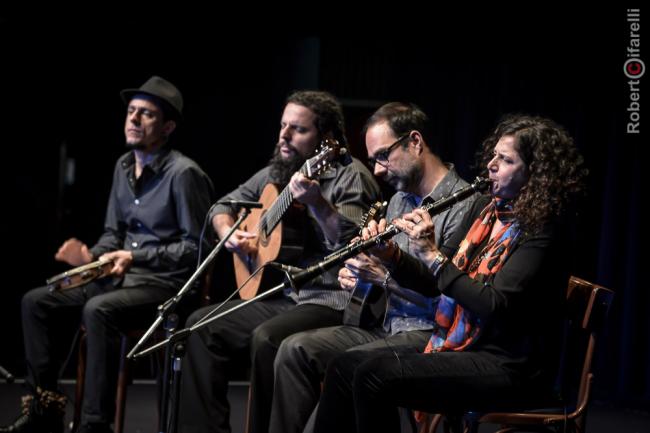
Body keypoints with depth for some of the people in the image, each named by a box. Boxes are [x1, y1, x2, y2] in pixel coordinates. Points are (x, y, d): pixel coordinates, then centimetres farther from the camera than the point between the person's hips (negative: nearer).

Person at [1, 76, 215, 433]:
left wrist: (135, 256, -21)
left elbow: (196, 246, -16)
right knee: (35, 302, -4)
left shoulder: (184, 173, -15)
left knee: (98, 310, -36)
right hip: (122, 275, 9)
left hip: (166, 283, -9)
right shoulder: (124, 166, 11)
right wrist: (91, 257, -4)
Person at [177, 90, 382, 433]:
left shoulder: (350, 176, -8)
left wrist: (317, 203, -36)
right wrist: (228, 233, 5)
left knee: (267, 339, -32)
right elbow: (224, 205, 26)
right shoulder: (275, 174, 13)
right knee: (202, 325, -4)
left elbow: (352, 243, -23)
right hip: (277, 297, 8)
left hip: (330, 301, -8)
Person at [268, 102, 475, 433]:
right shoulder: (399, 200, 17)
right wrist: (357, 276, 2)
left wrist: (386, 276, -20)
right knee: (295, 349, -7)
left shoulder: (463, 205, -13)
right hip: (386, 327, 9)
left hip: (432, 333, -9)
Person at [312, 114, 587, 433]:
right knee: (344, 367, -3)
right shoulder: (486, 209, 11)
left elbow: (494, 305, -24)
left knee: (374, 375, -24)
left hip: (508, 367, -9)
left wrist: (433, 256, -22)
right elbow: (433, 283, 13)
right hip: (456, 346, 9)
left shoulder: (540, 230, -14)